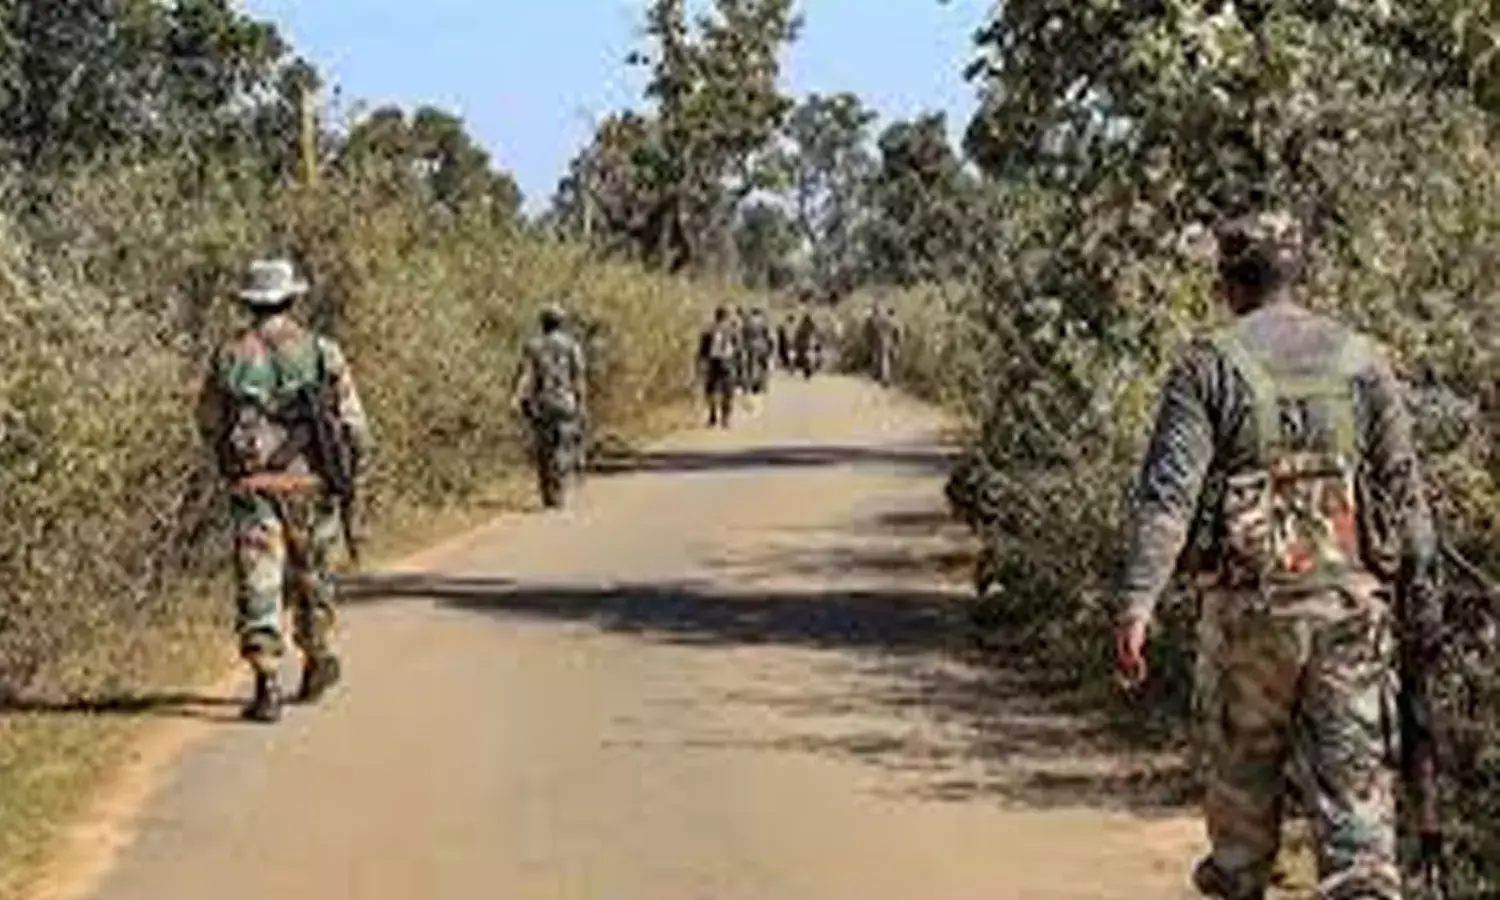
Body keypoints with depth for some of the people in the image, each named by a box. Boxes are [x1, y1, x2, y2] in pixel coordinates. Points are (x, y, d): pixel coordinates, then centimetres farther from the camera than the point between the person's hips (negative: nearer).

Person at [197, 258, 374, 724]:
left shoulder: (230, 357, 0)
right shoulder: (322, 352, -3)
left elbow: (209, 422, 9)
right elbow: (353, 423, -4)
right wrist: (358, 459, 13)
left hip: (252, 488, -1)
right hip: (308, 483, 1)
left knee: (258, 585, -1)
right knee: (309, 576, 19)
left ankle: (267, 685, -10)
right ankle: (318, 660, 33)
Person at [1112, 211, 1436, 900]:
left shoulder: (1208, 365, -3)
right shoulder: (1362, 360, 5)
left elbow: (1168, 491, -12)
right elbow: (1405, 493, 6)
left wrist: (1136, 603, -14)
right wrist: (1421, 599, 12)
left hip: (1251, 598, -1)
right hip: (1351, 597, 1)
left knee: (1244, 751, 19)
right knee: (1355, 768, 2)